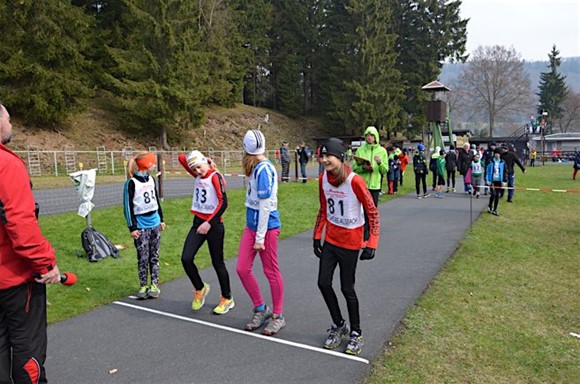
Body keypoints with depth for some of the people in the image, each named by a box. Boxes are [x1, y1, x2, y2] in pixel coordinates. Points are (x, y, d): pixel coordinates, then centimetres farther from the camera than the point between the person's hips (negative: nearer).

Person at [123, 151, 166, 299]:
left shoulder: (151, 179, 8)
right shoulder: (131, 183, -11)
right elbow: (128, 206, -10)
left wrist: (161, 219, 19)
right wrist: (132, 227, -11)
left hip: (155, 224, 6)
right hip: (141, 226, -5)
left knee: (154, 256, 10)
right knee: (143, 258, 1)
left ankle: (154, 285, 18)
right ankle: (143, 286, 15)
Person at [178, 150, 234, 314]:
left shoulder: (215, 176, -11)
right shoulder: (198, 176, 10)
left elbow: (223, 202, -19)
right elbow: (182, 158, 17)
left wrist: (209, 223, -23)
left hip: (213, 225, -6)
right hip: (198, 223, 6)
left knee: (217, 263, 4)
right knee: (186, 258, -5)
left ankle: (227, 299, 22)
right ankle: (200, 289, 20)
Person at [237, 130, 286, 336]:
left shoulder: (263, 168, -18)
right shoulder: (256, 167, 8)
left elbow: (265, 205, -20)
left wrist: (260, 237, -17)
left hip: (266, 227, -8)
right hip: (251, 225, 8)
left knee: (271, 272, 5)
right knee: (242, 268, 8)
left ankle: (278, 317, 22)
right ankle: (261, 309, 26)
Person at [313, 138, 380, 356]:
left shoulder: (355, 181, -21)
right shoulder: (323, 179, -2)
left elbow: (373, 213, -15)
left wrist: (372, 244, -20)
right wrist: (317, 236, 10)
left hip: (351, 243, -5)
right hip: (330, 240, 6)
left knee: (347, 288, 3)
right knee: (323, 283, 6)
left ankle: (355, 334, 25)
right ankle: (339, 325, 29)